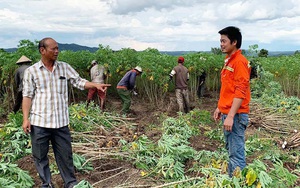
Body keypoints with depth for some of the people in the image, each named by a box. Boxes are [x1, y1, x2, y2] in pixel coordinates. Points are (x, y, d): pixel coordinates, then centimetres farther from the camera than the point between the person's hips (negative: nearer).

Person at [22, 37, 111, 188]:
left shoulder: (64, 67, 5)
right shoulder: (31, 71, -1)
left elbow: (78, 81, 4)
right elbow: (27, 96, 0)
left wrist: (95, 85, -13)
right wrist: (25, 118, -6)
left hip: (60, 121, 2)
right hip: (39, 121, -1)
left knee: (65, 154, 10)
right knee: (40, 156, 10)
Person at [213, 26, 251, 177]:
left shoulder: (240, 62, -14)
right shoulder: (228, 61, 15)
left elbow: (240, 92, -19)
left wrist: (230, 116, -22)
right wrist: (220, 108, 20)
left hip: (235, 115, -10)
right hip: (227, 113, 10)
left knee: (236, 153, -4)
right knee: (231, 150, 18)